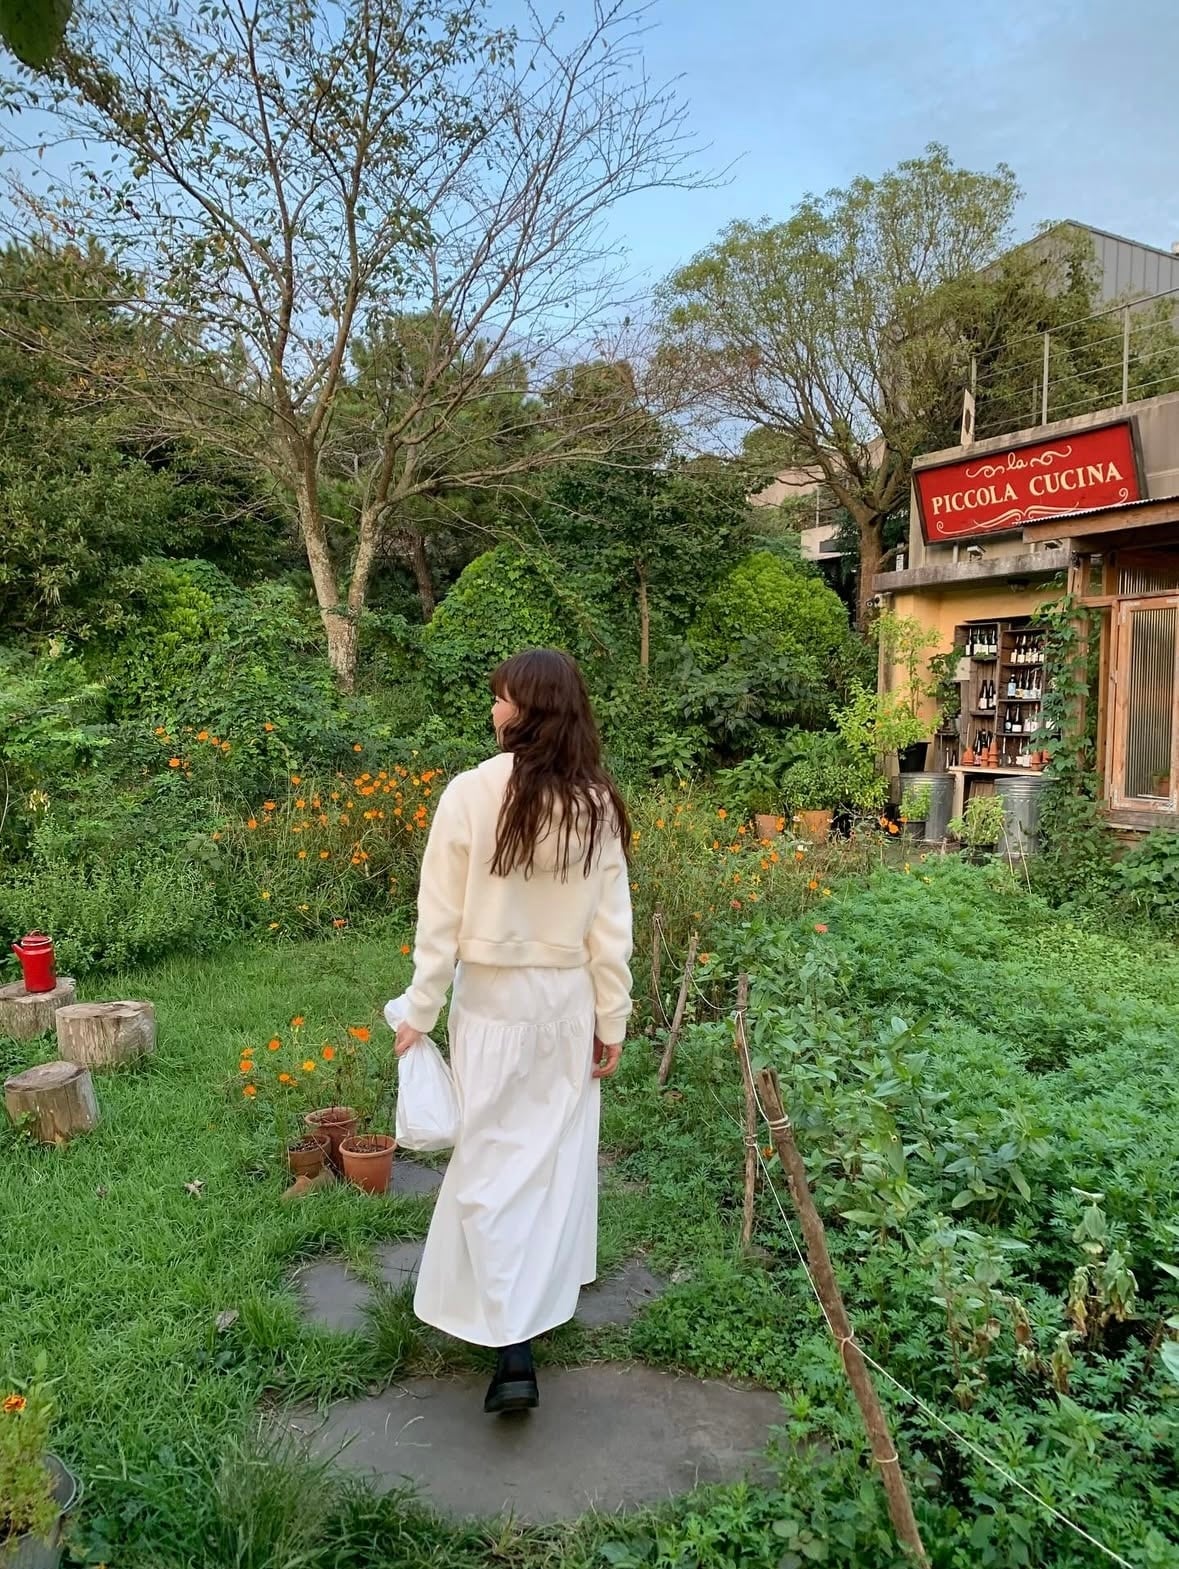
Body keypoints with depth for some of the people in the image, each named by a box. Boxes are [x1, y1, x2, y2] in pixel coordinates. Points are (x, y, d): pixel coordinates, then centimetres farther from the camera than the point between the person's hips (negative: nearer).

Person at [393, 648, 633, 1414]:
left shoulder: (472, 792, -16)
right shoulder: (597, 803, -7)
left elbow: (441, 918, -12)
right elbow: (610, 927, -4)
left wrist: (421, 1012, -1)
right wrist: (612, 1019, 6)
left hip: (494, 1001, -3)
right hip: (568, 1000, 3)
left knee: (493, 1163, 6)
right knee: (558, 1151, 20)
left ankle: (512, 1347, 5)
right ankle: (550, 1293, 39)